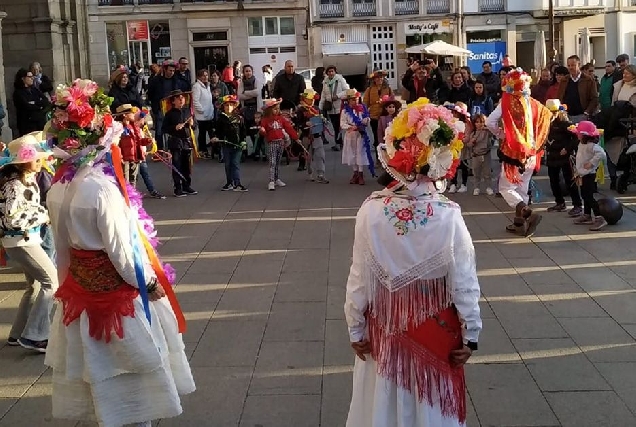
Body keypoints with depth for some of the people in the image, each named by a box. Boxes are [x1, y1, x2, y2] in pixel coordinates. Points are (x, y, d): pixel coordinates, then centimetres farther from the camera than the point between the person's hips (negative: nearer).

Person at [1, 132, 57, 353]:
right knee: (52, 281, -7)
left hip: (26, 239, 10)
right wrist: (43, 216, -17)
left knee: (36, 284, 16)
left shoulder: (27, 178, 7)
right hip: (21, 241, -10)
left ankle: (18, 333, 25)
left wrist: (42, 214, 4)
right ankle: (33, 335, -3)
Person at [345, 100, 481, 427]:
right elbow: (464, 284, -13)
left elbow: (359, 280, -10)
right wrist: (471, 335, 1)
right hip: (436, 331, -1)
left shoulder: (371, 211, -18)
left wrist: (355, 330, 4)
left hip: (384, 328, 1)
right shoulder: (449, 216, -20)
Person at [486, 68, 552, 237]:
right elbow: (547, 116, 11)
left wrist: (500, 134, -1)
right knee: (522, 188, 14)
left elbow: (490, 122, -20)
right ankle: (519, 223, 17)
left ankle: (527, 212, -21)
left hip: (513, 151, -5)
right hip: (530, 151, 5)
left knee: (506, 187, 2)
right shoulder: (532, 103, 1)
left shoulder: (507, 102, -12)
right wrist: (536, 142, 16)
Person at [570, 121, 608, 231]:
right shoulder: (581, 144, 10)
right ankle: (587, 216, 31)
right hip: (583, 175, 10)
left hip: (589, 175, -10)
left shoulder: (591, 145, -20)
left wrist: (591, 163, -29)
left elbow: (601, 154, -35)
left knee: (589, 197, -13)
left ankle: (599, 218, -14)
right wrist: (578, 173, 23)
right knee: (585, 196, 19)